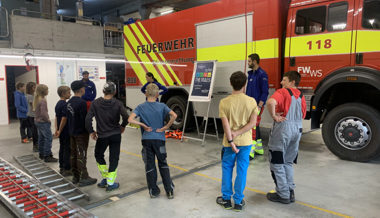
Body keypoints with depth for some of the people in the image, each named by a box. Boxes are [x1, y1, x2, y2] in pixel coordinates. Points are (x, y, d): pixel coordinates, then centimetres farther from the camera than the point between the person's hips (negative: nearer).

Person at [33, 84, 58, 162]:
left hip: (37, 121, 10)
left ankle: (41, 154, 26)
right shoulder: (43, 100, -22)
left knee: (41, 138, 17)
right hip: (43, 122, -10)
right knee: (48, 138, -5)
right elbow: (43, 113, -29)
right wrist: (48, 119, -13)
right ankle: (47, 156, -3)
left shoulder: (36, 99, 7)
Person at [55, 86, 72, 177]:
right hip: (66, 131, -9)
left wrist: (57, 129, 14)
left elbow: (56, 117, 13)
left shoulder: (58, 104, 10)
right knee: (67, 150, -1)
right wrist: (59, 130, -12)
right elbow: (64, 119, -22)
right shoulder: (65, 105, -18)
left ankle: (62, 167, 25)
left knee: (62, 148, 16)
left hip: (61, 132, 9)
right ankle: (67, 169, 6)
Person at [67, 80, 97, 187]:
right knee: (81, 155, -2)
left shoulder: (69, 102, 7)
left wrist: (71, 128, 19)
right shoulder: (81, 102, -20)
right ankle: (83, 178, 5)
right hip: (81, 133, -8)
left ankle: (75, 176, 24)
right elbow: (85, 119, -20)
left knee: (73, 154, 14)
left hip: (72, 132, 9)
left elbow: (68, 117, 13)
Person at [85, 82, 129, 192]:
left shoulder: (96, 103, -5)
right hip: (115, 135, 0)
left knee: (98, 155, 23)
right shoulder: (117, 103, -8)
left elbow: (88, 119, -11)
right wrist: (122, 126, 2)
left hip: (102, 136, 1)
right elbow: (126, 117, -17)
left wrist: (91, 131, 2)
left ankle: (105, 178, 23)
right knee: (114, 158, 9)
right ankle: (110, 183, 13)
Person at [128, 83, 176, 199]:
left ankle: (153, 191, 18)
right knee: (163, 164, 13)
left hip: (146, 139, 0)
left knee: (149, 166, 11)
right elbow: (174, 115, -18)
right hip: (159, 139, 0)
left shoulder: (141, 107, -2)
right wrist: (166, 127, -9)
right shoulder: (162, 106, -4)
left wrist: (144, 126, -6)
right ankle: (170, 191, 12)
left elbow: (130, 119, -14)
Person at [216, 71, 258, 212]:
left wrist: (231, 140, -11)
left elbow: (225, 124, -13)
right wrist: (238, 133, -10)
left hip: (229, 142, 0)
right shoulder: (251, 101, -6)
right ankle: (238, 201, 20)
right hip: (245, 142, 1)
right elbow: (252, 123, -10)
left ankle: (226, 199, 25)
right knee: (242, 170, 10)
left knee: (227, 169, 16)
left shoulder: (224, 102, -9)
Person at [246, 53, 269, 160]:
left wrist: (259, 106, -20)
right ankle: (259, 149, 27)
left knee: (253, 127, -11)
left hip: (257, 105, -9)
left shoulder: (262, 74, -12)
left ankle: (250, 153, -9)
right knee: (255, 126, 15)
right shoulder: (250, 74, 14)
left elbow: (265, 92, -15)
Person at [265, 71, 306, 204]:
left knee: (277, 163, 5)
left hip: (283, 128, -7)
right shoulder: (301, 96, 14)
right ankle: (290, 192, 24)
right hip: (298, 129, 7)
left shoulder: (282, 92, -9)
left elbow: (270, 102, -30)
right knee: (288, 162, 20)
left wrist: (274, 116, -17)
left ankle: (283, 195, 11)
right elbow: (302, 115, 19)